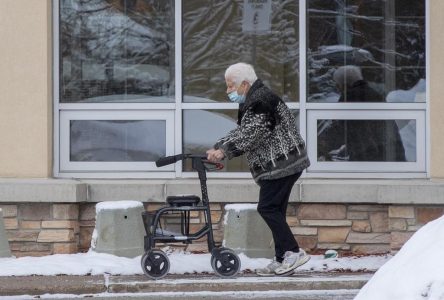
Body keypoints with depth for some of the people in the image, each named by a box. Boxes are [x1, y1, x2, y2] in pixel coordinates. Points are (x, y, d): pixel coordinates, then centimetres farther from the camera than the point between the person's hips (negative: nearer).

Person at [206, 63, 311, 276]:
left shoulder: (261, 100, -16)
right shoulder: (251, 102, 19)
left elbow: (249, 135, -25)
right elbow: (240, 132, 19)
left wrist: (224, 151, -29)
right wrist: (218, 148, 6)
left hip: (282, 163, -11)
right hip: (278, 164, 11)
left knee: (268, 208, -12)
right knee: (275, 210, 10)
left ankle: (293, 252, -11)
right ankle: (282, 260, 12)